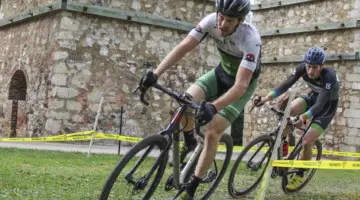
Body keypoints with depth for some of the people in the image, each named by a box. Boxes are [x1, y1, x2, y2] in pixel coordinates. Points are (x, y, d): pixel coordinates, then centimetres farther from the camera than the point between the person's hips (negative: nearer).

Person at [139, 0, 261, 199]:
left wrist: (214, 107, -57)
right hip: (221, 72, 4)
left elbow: (240, 85, -42)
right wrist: (155, 73, -38)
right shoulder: (211, 21, -23)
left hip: (243, 83, -4)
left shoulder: (250, 39, -36)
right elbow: (183, 47, -26)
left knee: (212, 132, -16)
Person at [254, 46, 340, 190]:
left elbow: (320, 104, -42)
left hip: (327, 106, -5)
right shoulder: (302, 68, -23)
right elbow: (285, 85, -25)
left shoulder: (329, 77, -37)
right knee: (289, 109, -27)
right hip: (313, 97, 5)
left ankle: (300, 175, 7)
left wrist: (303, 117, -59)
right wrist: (266, 98, -40)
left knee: (307, 141, -15)